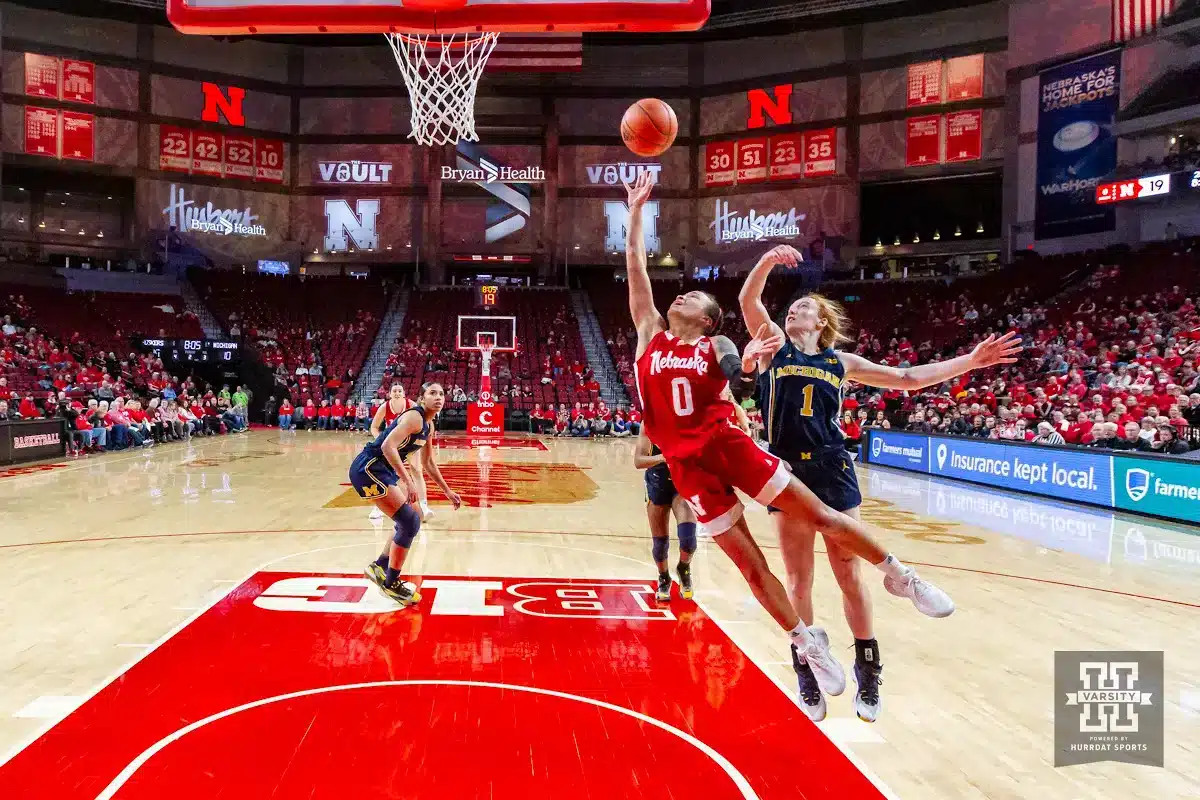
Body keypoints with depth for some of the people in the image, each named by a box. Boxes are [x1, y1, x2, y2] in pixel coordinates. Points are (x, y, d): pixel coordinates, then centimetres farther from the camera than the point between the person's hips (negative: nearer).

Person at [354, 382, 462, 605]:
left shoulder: (428, 425, 12)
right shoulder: (414, 417, -18)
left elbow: (428, 462, 25)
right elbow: (388, 446, -31)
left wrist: (447, 491, 26)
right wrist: (408, 481, -33)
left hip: (383, 470, 10)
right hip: (368, 468, -10)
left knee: (411, 522, 15)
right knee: (409, 522, -11)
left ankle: (379, 567, 29)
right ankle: (391, 584, 3)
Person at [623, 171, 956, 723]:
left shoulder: (717, 347, 6)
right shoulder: (651, 334, 10)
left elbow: (741, 386, -11)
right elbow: (635, 265, 7)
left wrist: (750, 361, -32)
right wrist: (635, 209, 7)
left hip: (727, 444, -1)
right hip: (688, 464, 1)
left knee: (819, 515, -1)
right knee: (749, 563, 4)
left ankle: (898, 576, 19)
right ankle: (806, 643, 18)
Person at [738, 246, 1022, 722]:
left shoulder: (840, 362, 13)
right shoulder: (774, 347, 9)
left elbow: (906, 379, 15)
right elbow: (748, 301, -6)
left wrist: (970, 361, 10)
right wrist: (769, 260, -20)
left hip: (834, 474, 1)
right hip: (788, 475, -1)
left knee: (850, 576, 4)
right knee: (798, 580, 4)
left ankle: (867, 674, 19)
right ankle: (807, 675, 16)